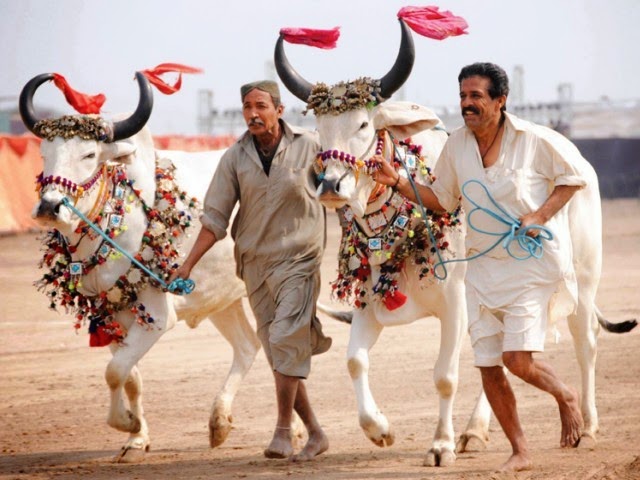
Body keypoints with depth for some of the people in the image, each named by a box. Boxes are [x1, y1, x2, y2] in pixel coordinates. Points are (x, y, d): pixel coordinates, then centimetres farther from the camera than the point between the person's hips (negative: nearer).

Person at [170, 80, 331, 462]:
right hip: (255, 264, 4)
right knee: (279, 351, 5)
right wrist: (188, 265, -3)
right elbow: (215, 218, 3)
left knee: (286, 340, -19)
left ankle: (283, 432, -15)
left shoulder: (309, 146, -5)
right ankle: (315, 433, 15)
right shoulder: (235, 157, 2)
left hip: (299, 260, -4)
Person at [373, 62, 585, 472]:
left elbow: (575, 174, 0)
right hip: (482, 266, 5)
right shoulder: (456, 146, 2)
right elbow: (442, 200, 14)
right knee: (488, 366, 3)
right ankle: (520, 452, 18)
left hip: (531, 262, -5)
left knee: (518, 361, -15)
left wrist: (542, 215, -13)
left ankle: (566, 396, 19)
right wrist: (398, 182, 0)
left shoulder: (535, 141, -11)